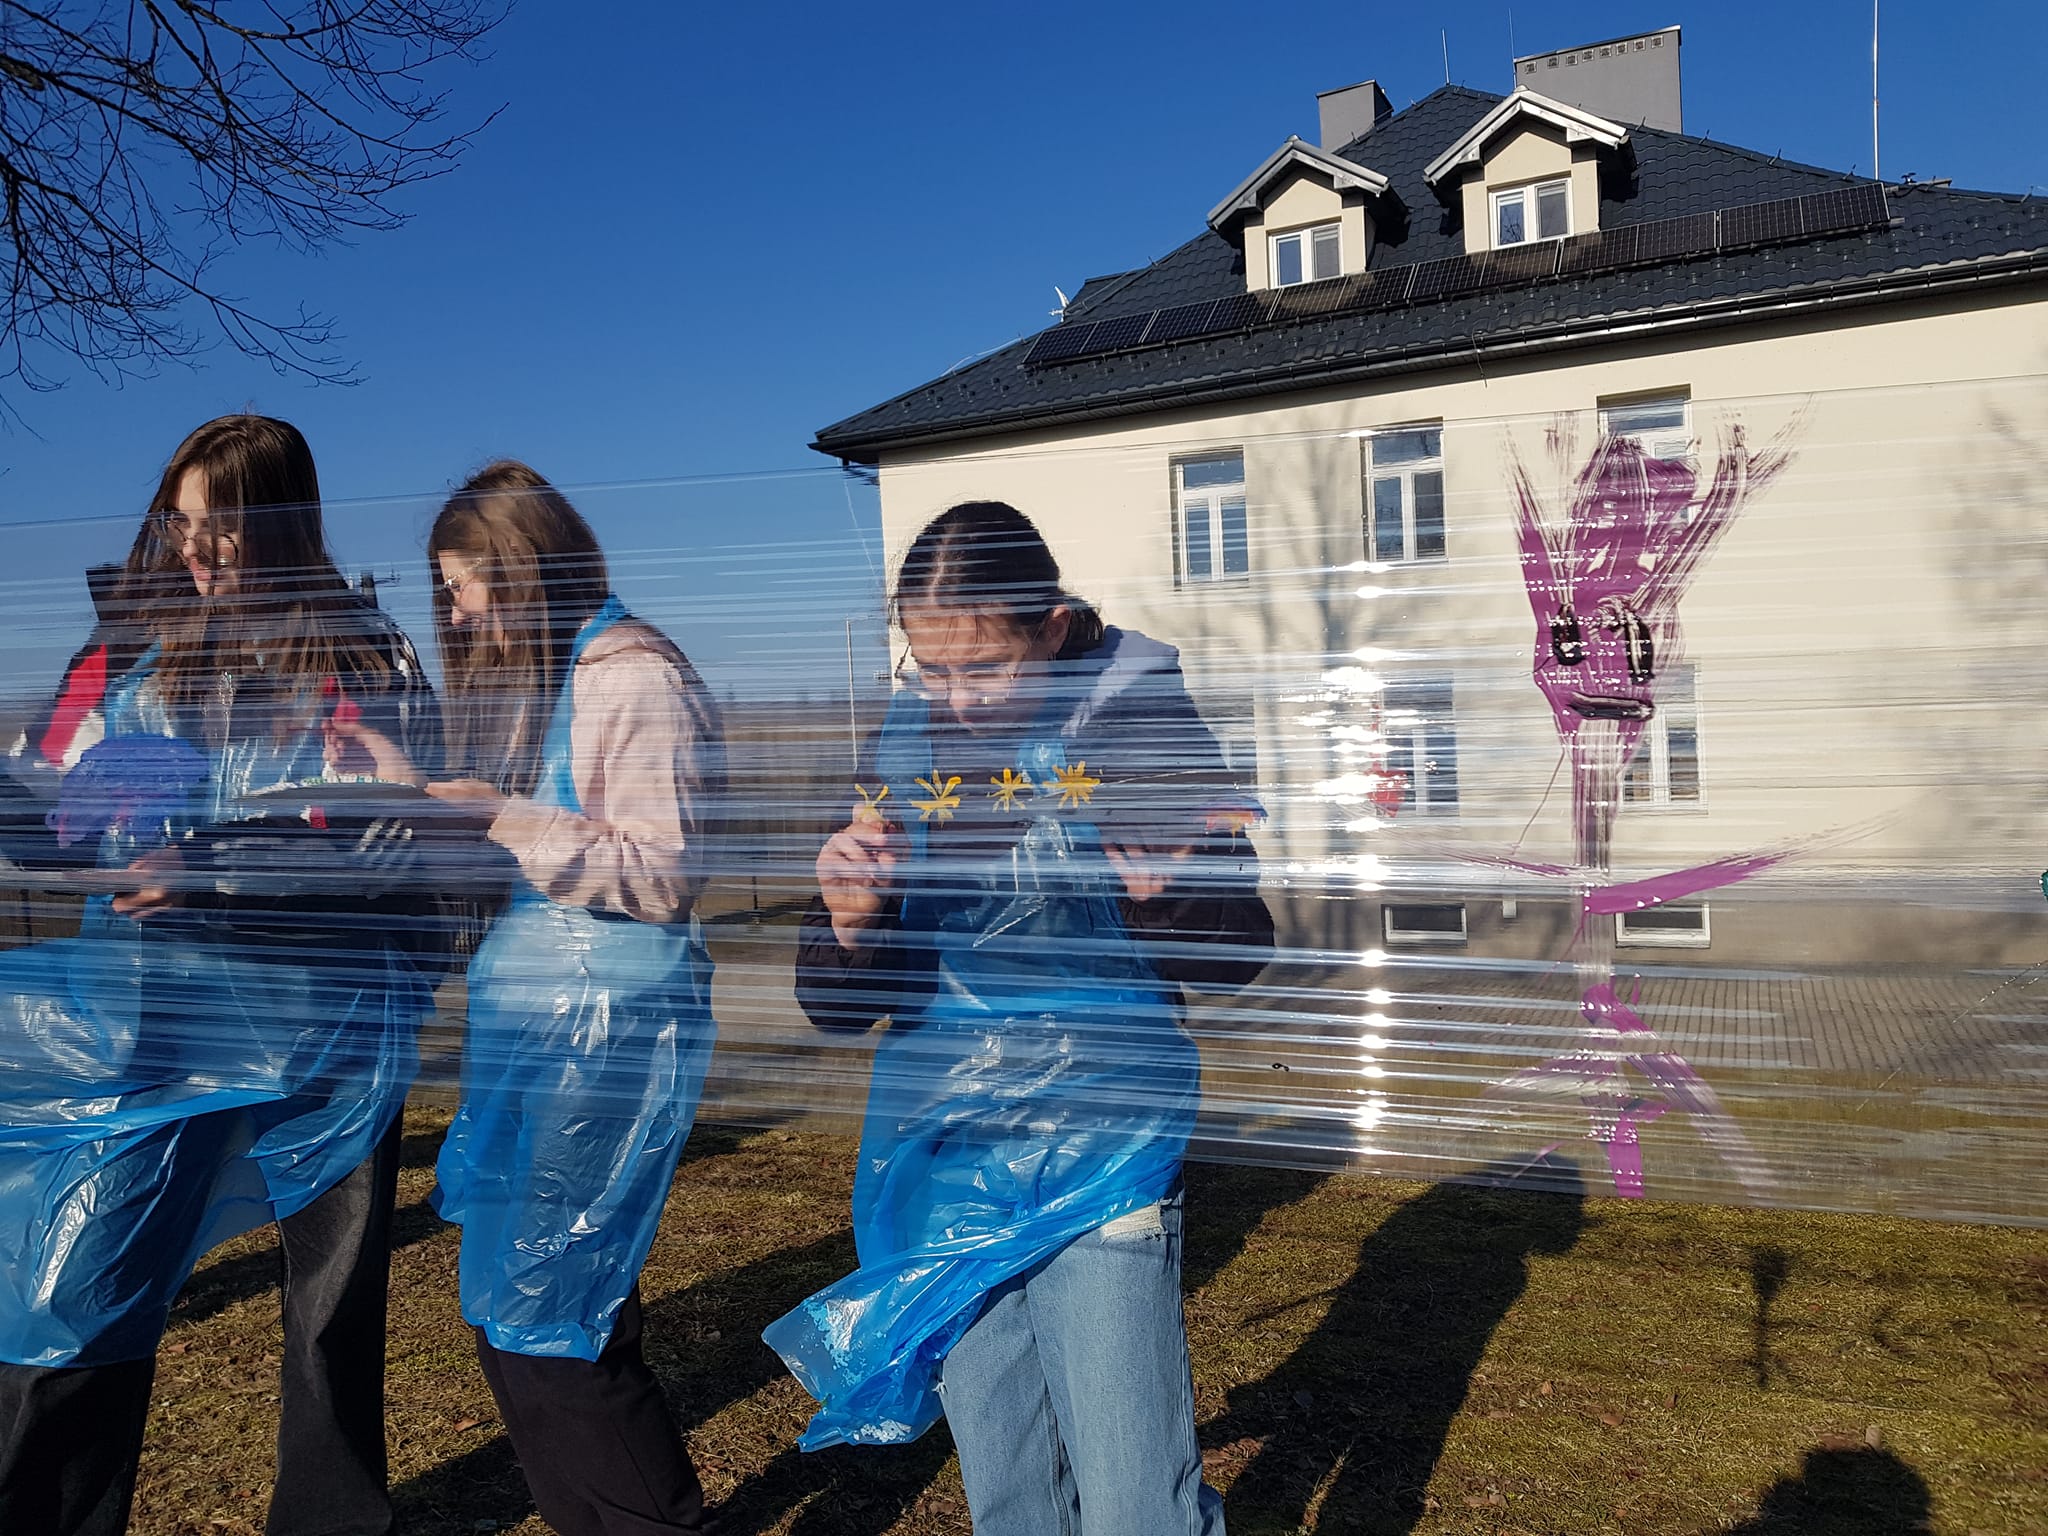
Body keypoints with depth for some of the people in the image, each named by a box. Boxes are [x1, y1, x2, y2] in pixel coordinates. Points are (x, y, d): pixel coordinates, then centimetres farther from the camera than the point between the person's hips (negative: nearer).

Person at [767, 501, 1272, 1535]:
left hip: (1095, 1155, -4)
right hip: (939, 1161, 4)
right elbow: (835, 1007, 6)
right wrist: (848, 923, -16)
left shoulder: (1141, 724, -7)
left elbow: (1237, 952, -3)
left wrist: (1163, 892, -24)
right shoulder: (906, 750, 3)